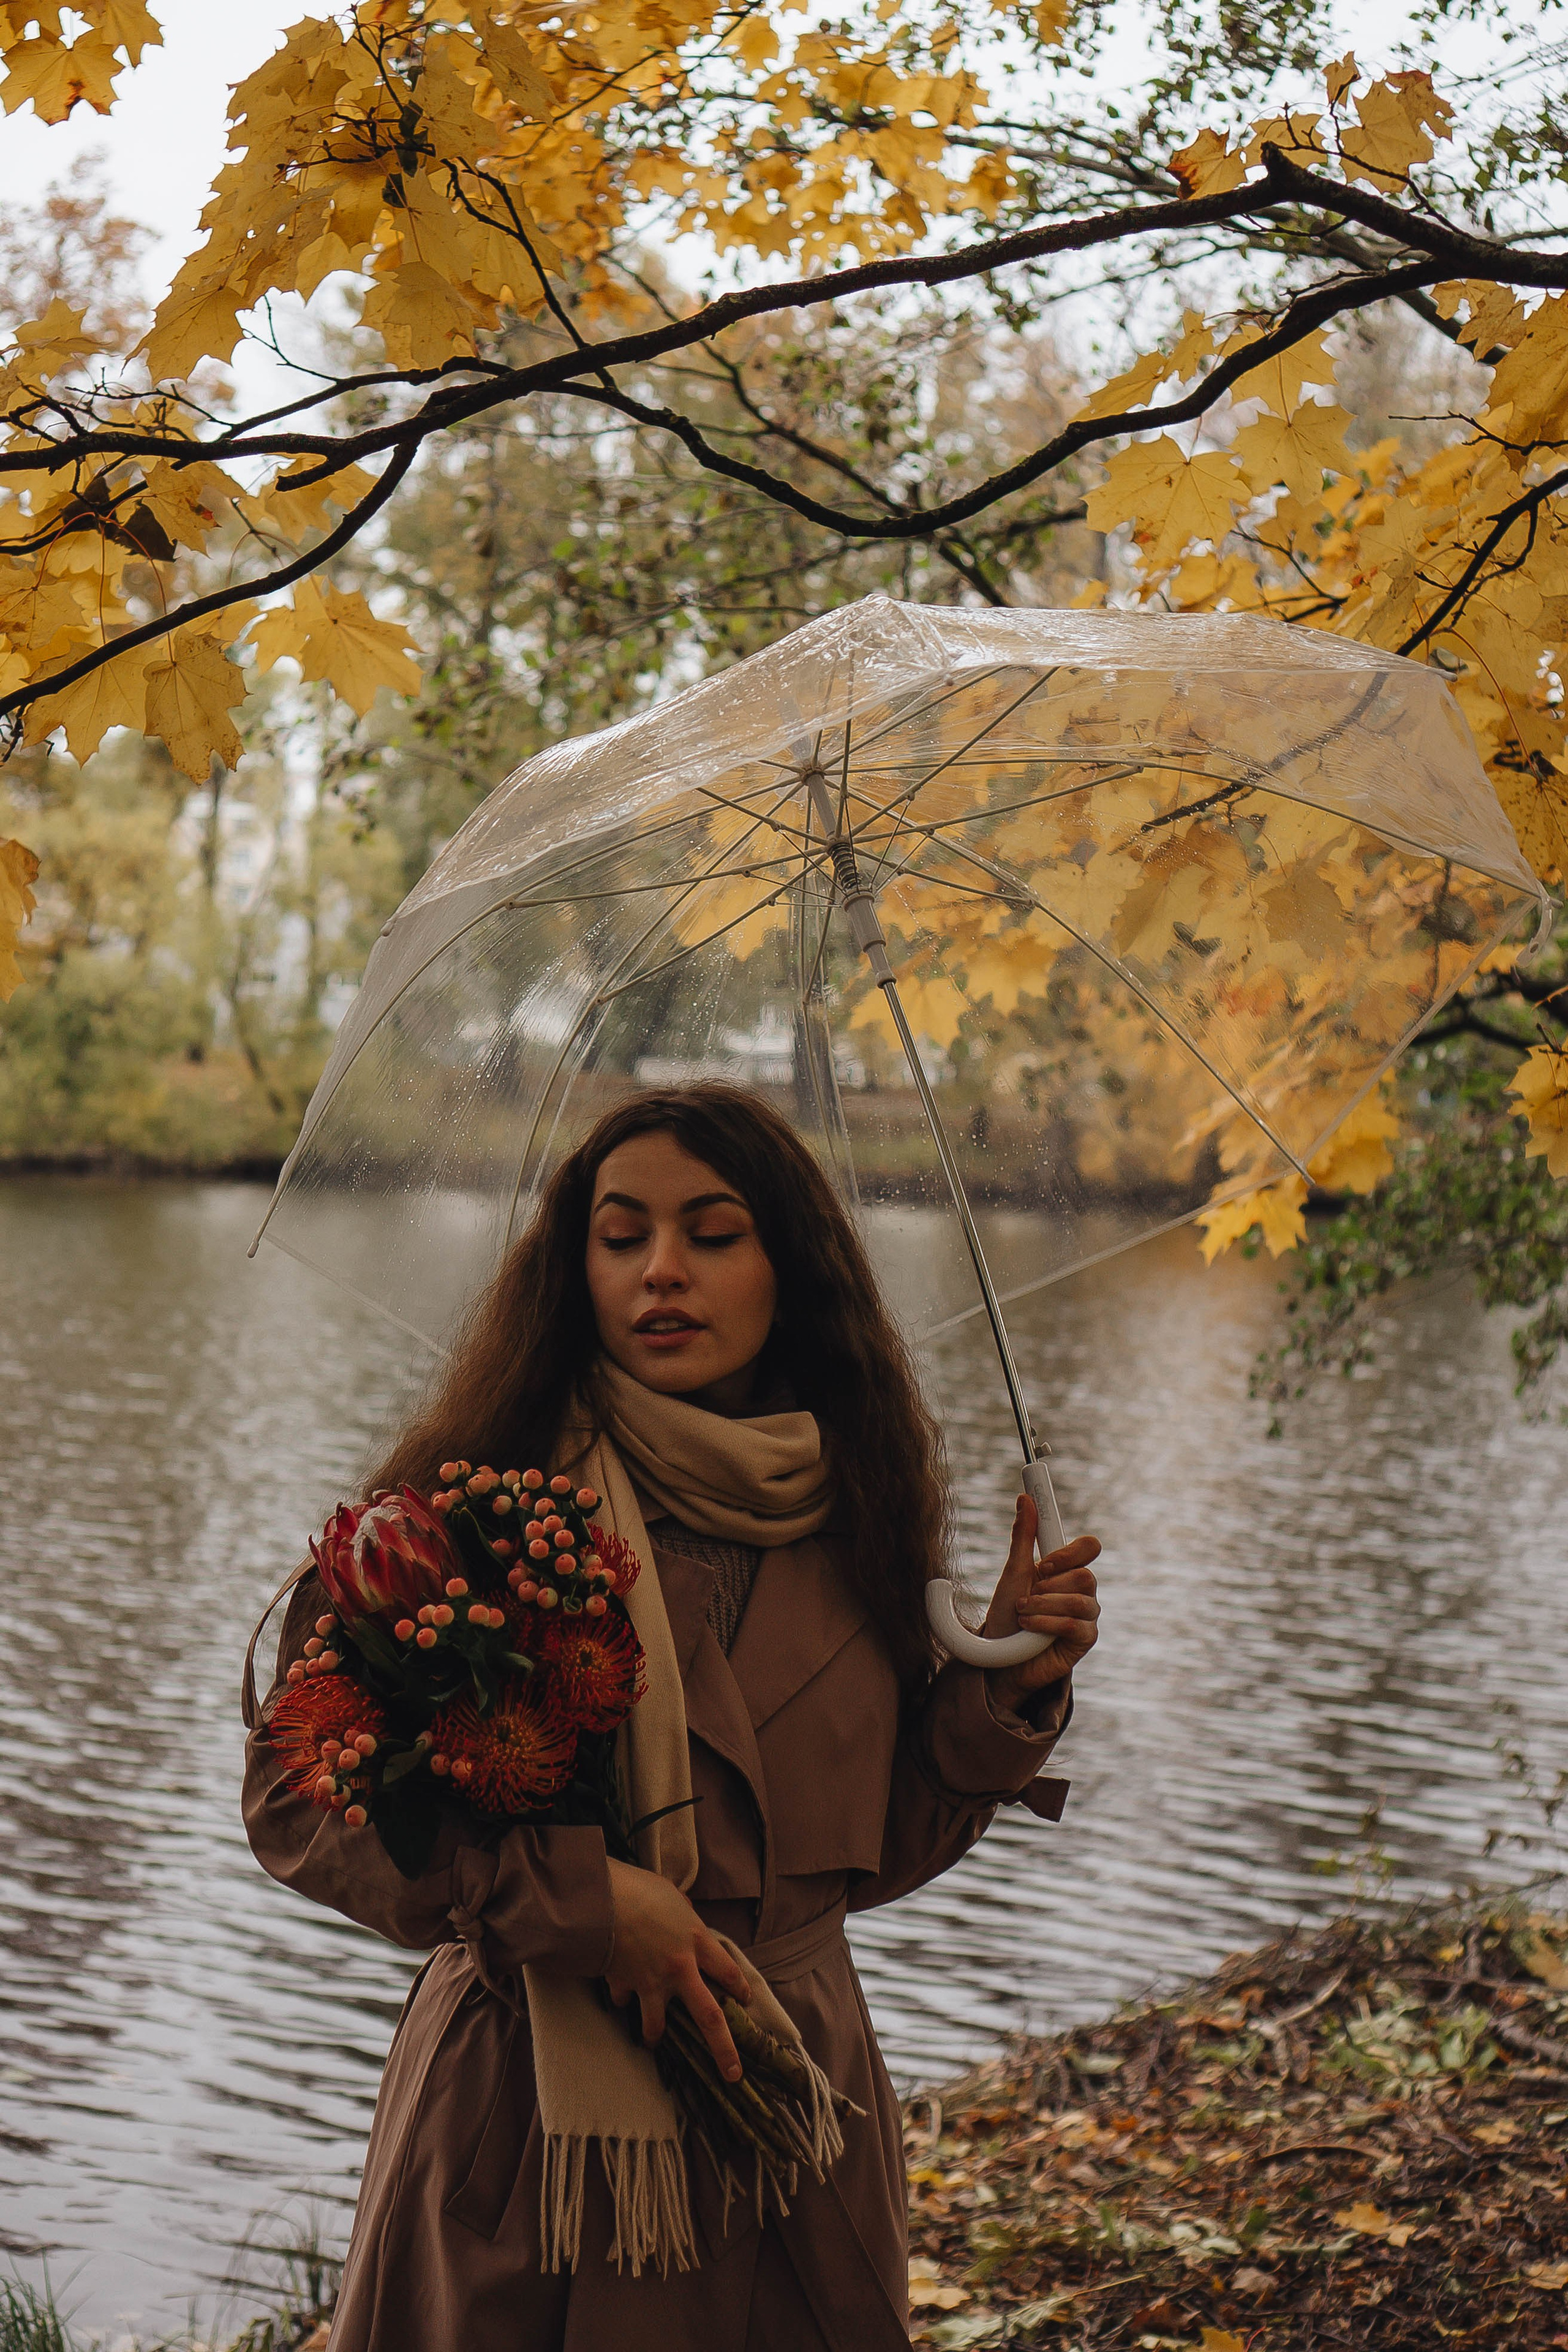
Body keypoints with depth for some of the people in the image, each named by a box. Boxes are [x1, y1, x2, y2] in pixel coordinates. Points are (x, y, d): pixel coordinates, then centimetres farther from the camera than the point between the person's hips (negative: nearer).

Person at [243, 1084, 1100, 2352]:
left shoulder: (853, 1511, 3)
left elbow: (879, 1849, 11)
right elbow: (298, 1792, -14)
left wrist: (1001, 1684, -2)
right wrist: (570, 1896, -23)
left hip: (793, 2100, 4)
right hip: (528, 2120, -4)